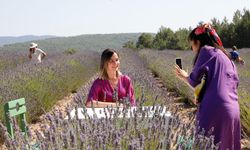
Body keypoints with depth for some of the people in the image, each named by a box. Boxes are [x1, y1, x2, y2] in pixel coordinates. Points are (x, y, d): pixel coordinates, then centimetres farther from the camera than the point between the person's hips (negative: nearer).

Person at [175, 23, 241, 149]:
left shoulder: (207, 50, -1)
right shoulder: (225, 55, 21)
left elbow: (195, 80, -6)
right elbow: (235, 81, 20)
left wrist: (184, 76, 16)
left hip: (214, 109, -8)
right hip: (232, 110, 8)